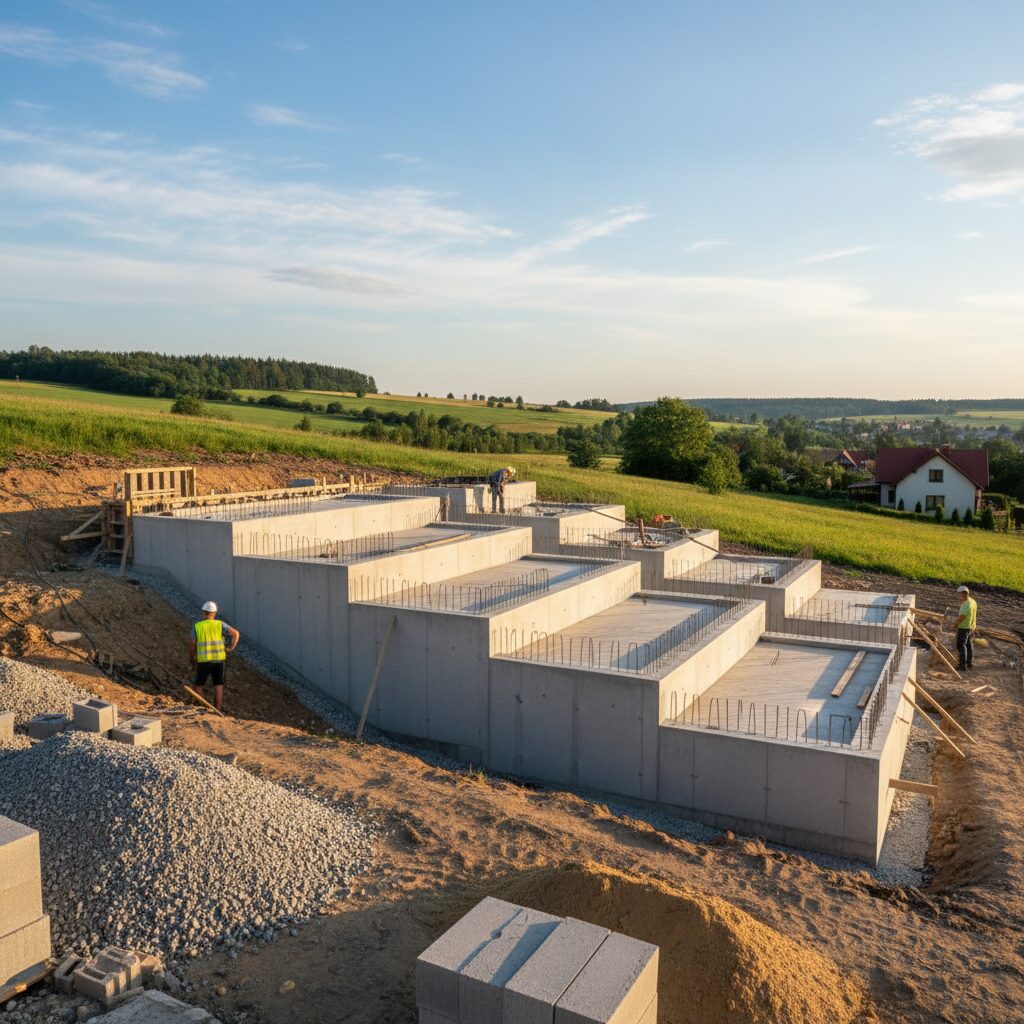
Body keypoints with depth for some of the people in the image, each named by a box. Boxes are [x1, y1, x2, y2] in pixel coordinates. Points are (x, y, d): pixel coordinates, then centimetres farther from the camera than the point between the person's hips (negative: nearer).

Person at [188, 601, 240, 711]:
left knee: (199, 686, 15)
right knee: (218, 687, 5)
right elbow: (236, 633, -9)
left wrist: (191, 659, 15)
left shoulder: (197, 626, 0)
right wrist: (232, 648, -1)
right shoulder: (220, 624, 1)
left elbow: (192, 645, -1)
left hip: (203, 661, 0)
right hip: (218, 660, 0)